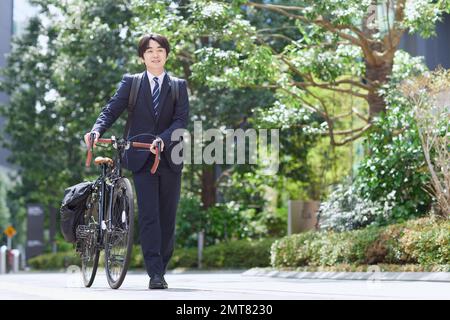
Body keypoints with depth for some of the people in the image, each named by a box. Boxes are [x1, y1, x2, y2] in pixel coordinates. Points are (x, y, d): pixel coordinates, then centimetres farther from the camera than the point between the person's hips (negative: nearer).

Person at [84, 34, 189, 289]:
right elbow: (112, 110, -1)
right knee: (149, 217, -9)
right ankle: (155, 273, -12)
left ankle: (161, 270, 16)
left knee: (168, 218, 5)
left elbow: (181, 119, -4)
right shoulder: (131, 83, 8)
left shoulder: (178, 86, 8)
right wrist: (97, 130, -21)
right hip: (142, 158, -1)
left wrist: (162, 139, -21)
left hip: (169, 159, 2)